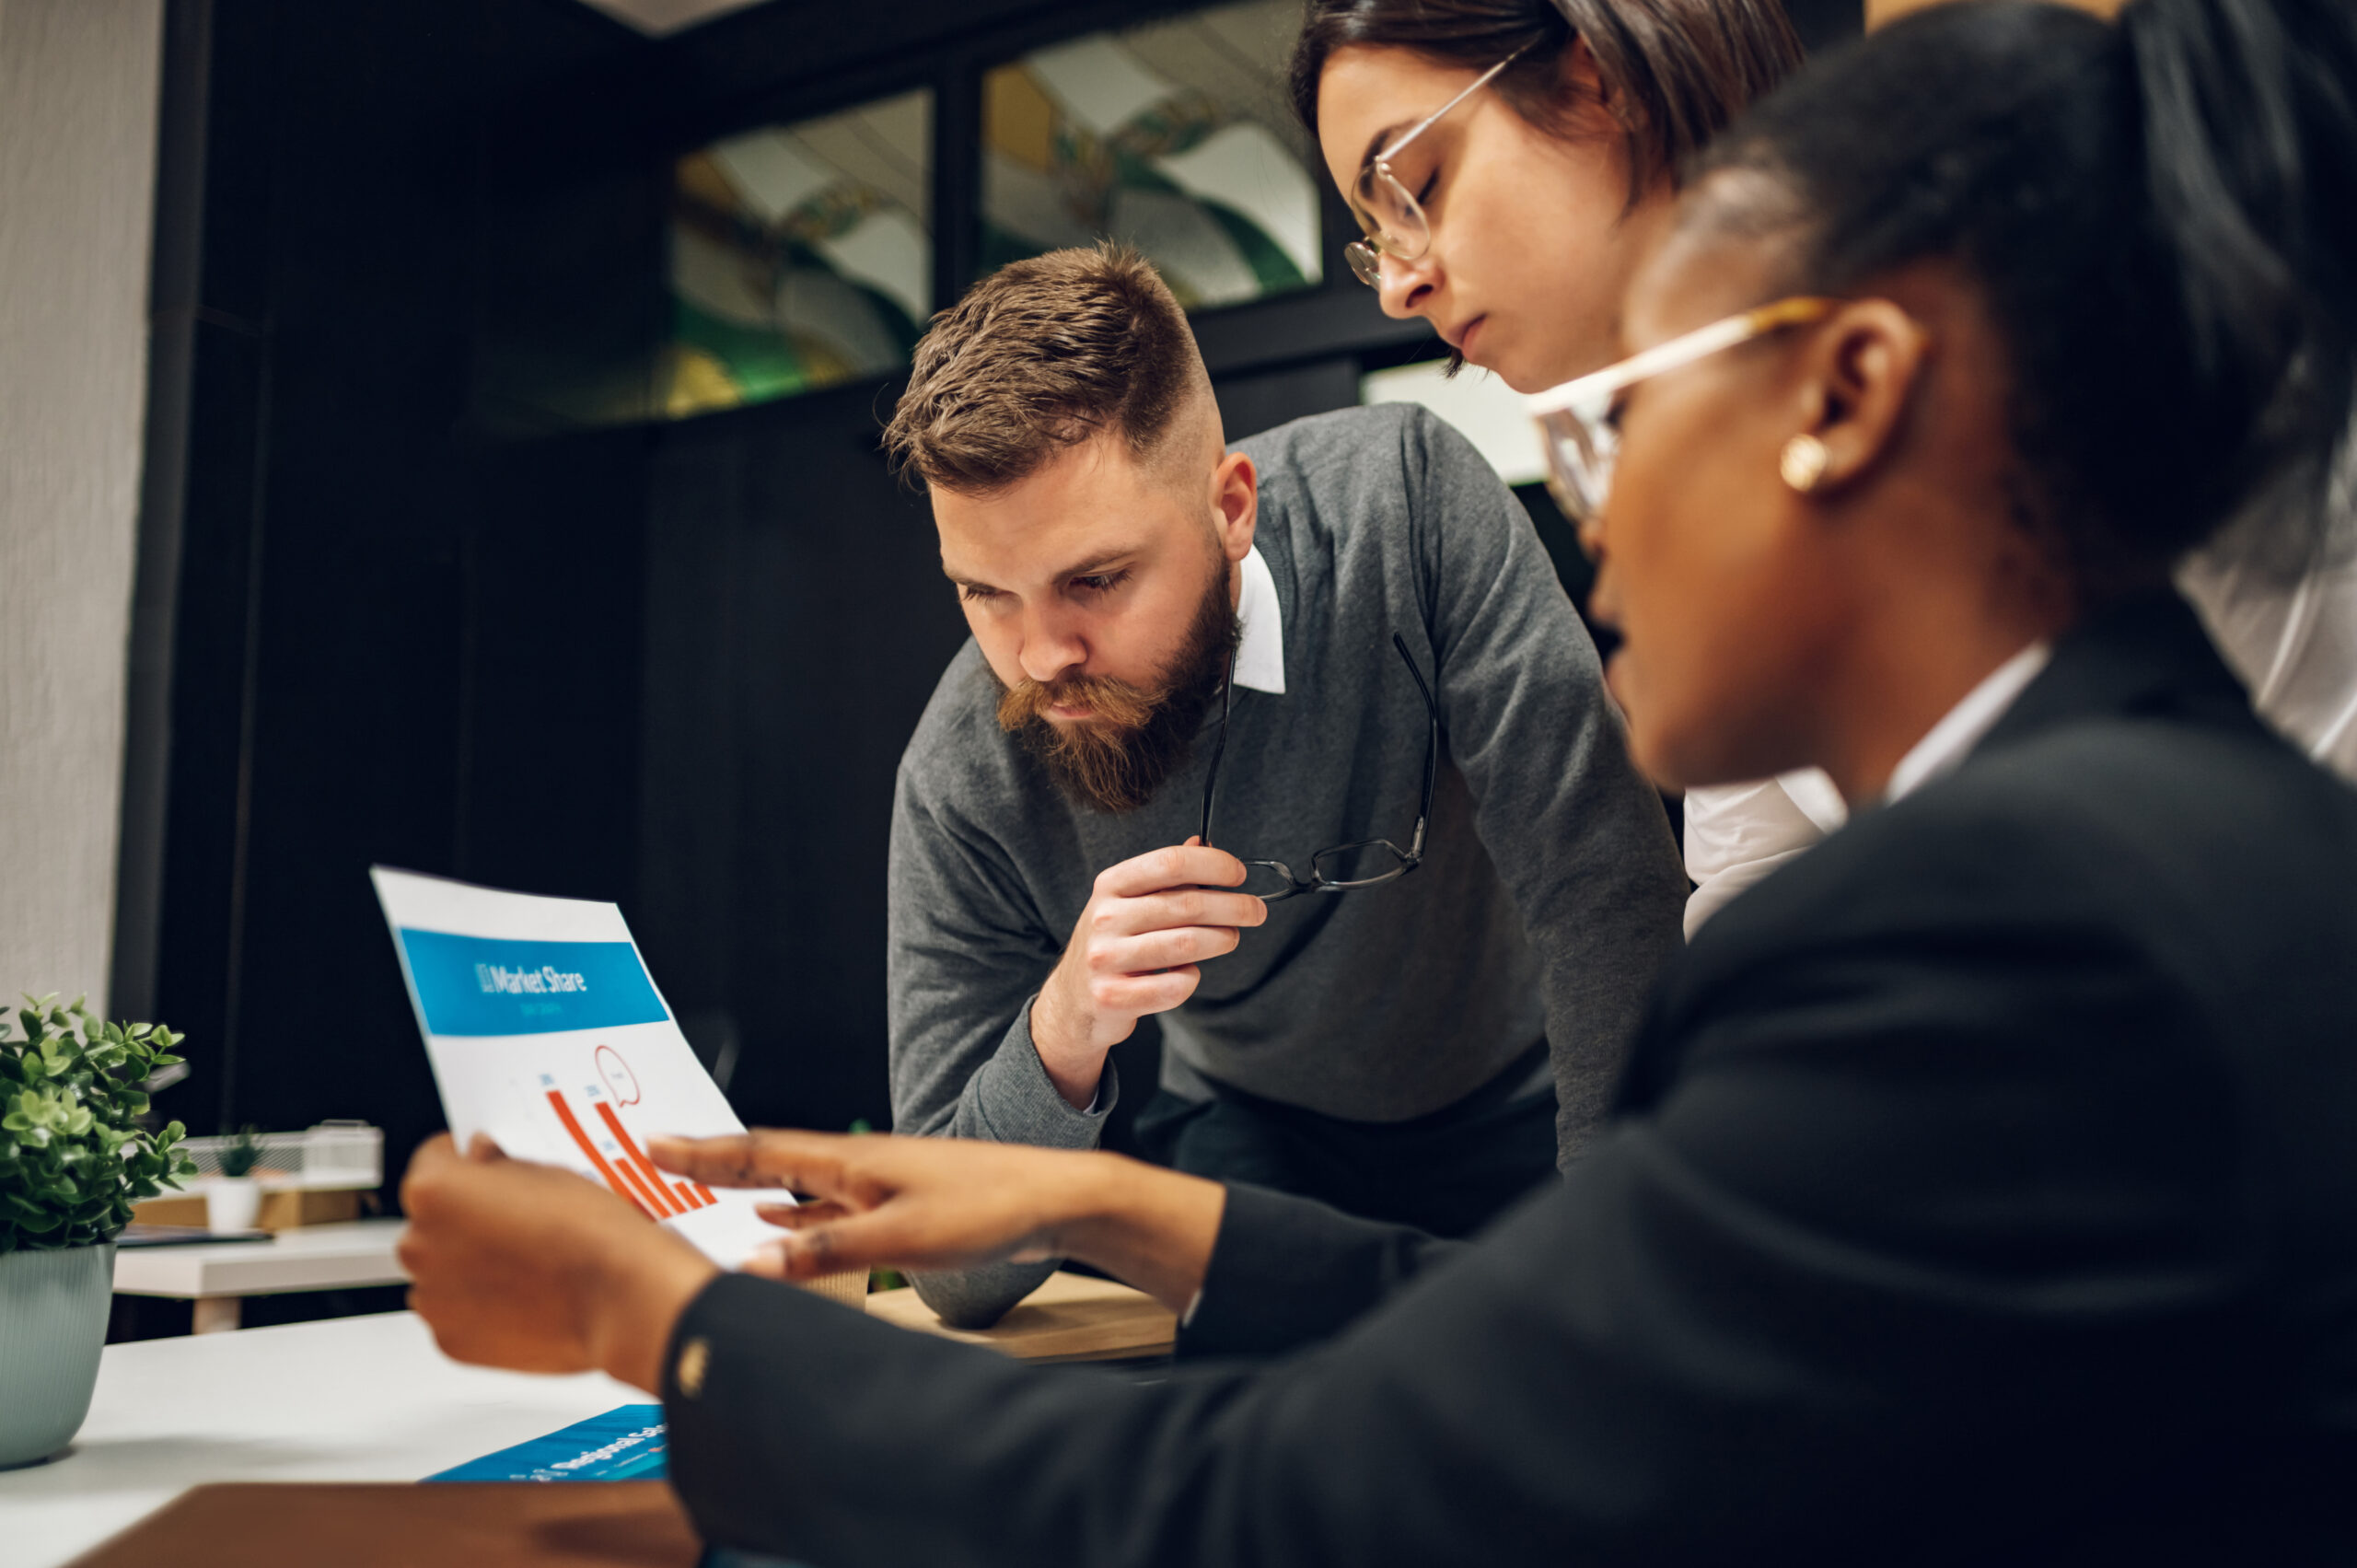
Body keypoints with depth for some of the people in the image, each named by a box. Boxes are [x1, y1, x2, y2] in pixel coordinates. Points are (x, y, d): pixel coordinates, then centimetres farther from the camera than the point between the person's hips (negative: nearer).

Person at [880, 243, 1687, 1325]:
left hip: (1524, 1106, 0)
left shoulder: (1402, 498, -30)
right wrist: (1059, 1035, -40)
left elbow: (1608, 892, -28)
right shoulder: (960, 783, -25)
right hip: (1256, 1133, 1)